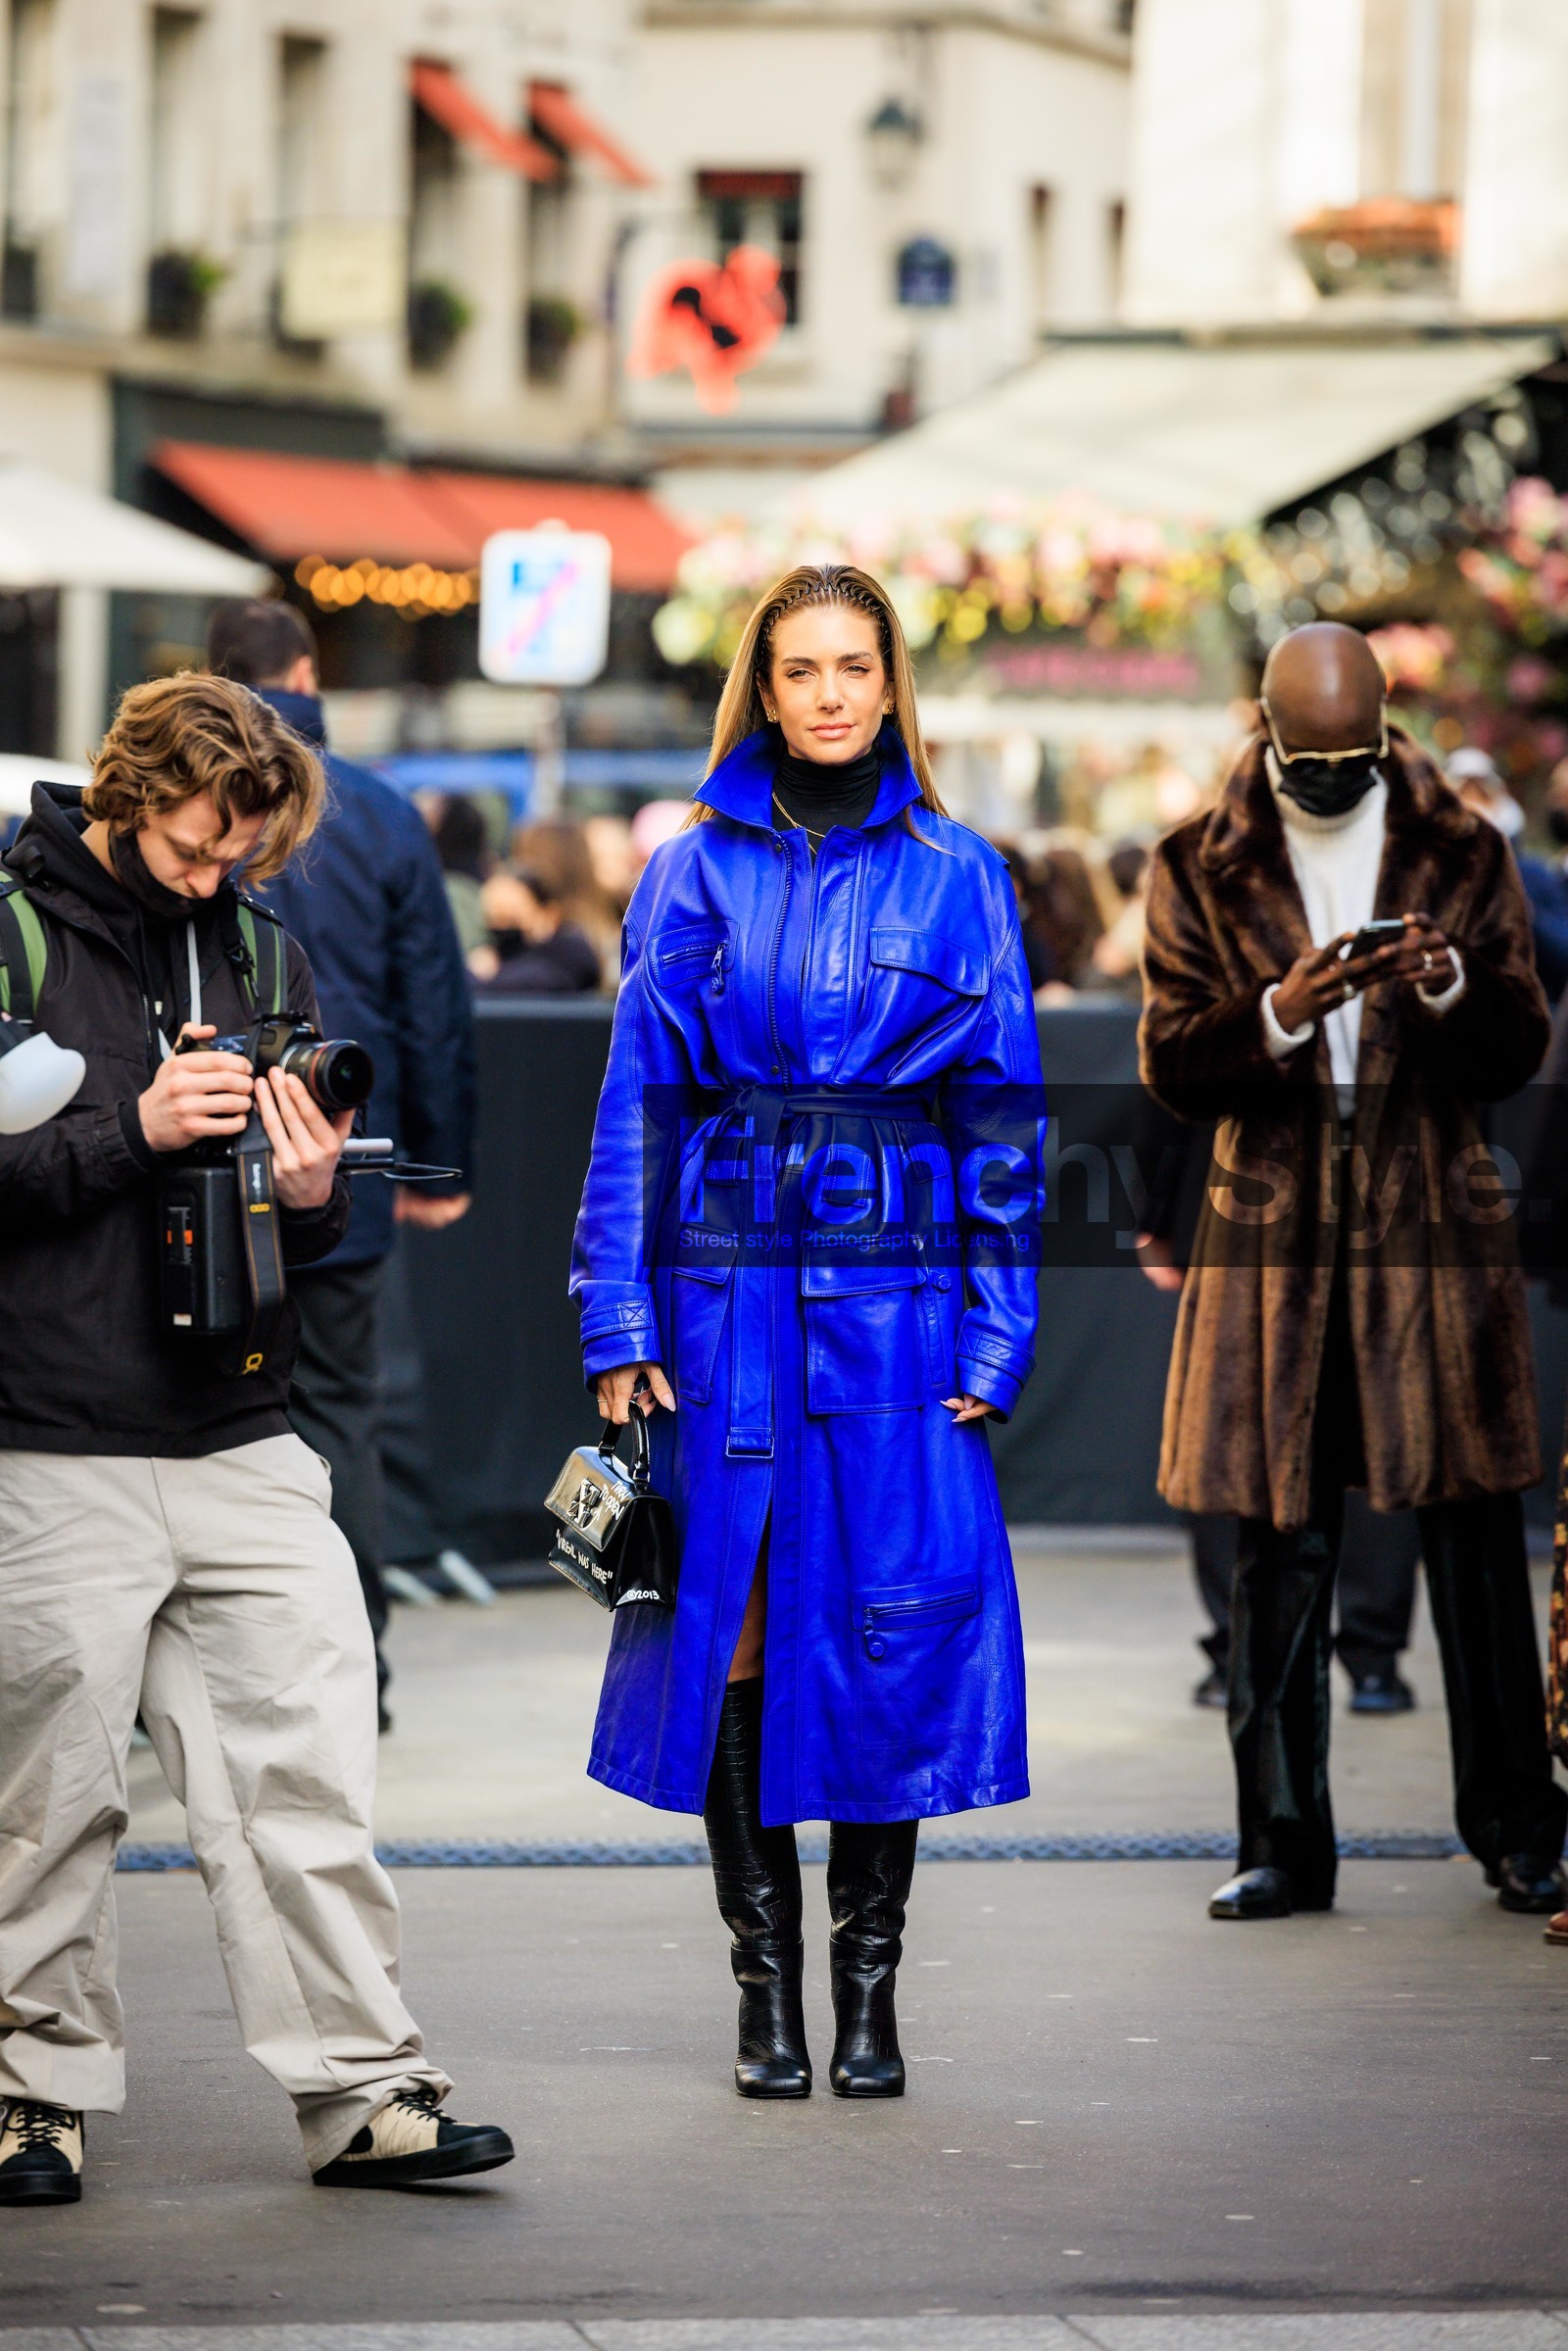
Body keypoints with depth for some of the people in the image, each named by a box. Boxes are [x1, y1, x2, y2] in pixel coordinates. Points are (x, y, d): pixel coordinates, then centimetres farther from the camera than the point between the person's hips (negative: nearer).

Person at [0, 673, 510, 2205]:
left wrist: (311, 1196, -4)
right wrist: (134, 1129, -16)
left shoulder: (262, 957, 14)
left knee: (308, 1769, 1)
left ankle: (361, 2090, 4)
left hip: (245, 1444, 4)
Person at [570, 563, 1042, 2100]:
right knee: (733, 1634, 1)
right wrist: (618, 1324, -2)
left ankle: (867, 1995, 10)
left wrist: (993, 1337, -2)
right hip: (722, 1297, 0)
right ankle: (766, 1991, 11)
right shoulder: (692, 876, 6)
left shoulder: (958, 878, 5)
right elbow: (633, 1108, 6)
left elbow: (1006, 1119, 5)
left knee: (891, 1634, -1)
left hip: (896, 1302, 0)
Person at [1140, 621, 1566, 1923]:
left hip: (1435, 1231, 0)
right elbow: (1172, 1062, -1)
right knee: (1280, 1547, 1)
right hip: (1275, 1238, 0)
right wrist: (1276, 1016, -19)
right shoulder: (1201, 867, 4)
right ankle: (1285, 1843, 8)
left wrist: (1451, 987, -17)